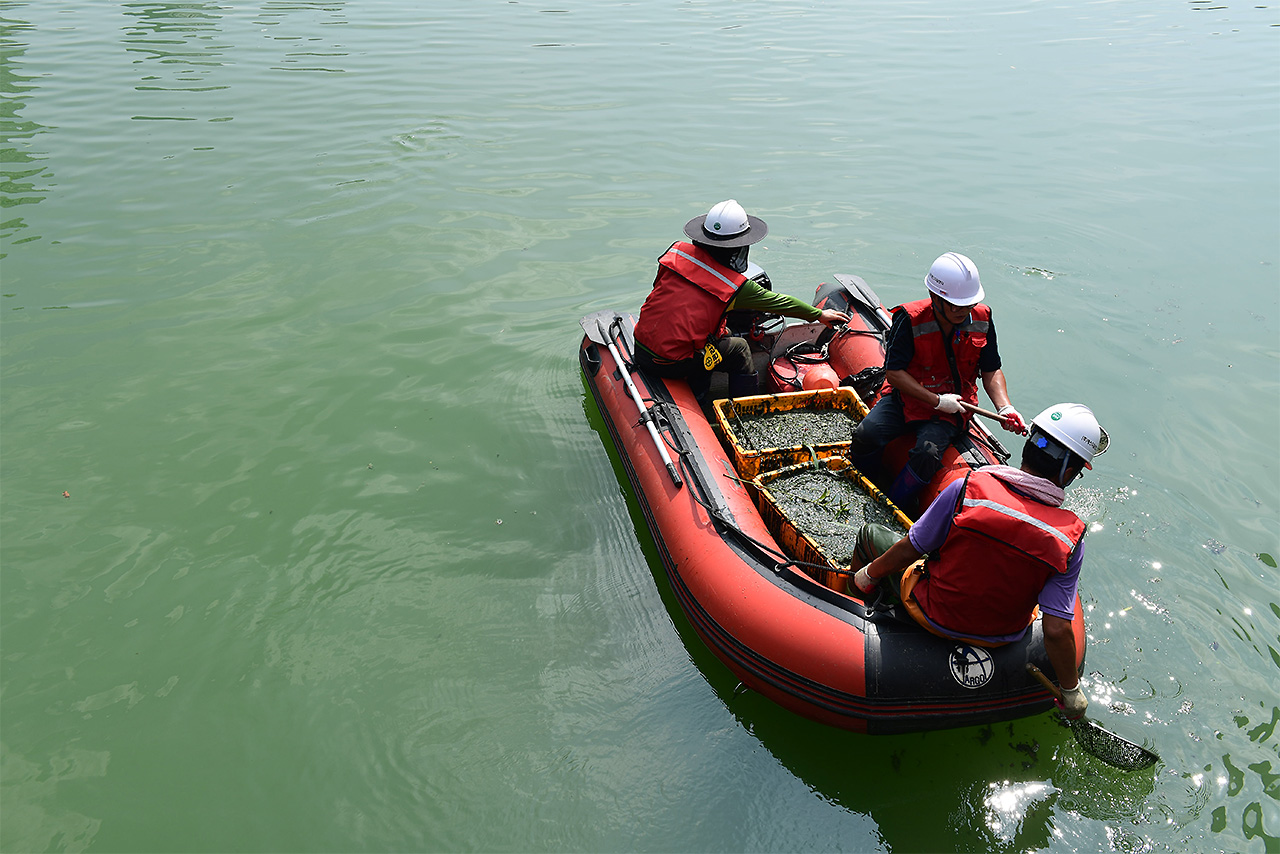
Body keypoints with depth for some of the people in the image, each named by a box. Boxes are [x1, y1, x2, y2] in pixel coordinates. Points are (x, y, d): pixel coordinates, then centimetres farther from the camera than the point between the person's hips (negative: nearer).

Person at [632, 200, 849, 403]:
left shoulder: (678, 251, 1)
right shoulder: (736, 286, -8)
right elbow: (778, 302, 5)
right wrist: (819, 314, 21)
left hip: (641, 348, 5)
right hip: (674, 365, -5)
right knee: (739, 348, 15)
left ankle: (696, 403, 32)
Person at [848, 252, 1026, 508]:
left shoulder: (981, 320, -5)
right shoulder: (910, 319, -16)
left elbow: (991, 371, 5)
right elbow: (893, 372, -16)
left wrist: (1004, 407, -12)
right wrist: (936, 400, -19)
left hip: (951, 409, 1)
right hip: (907, 397, 0)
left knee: (927, 452, -29)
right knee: (867, 434, -24)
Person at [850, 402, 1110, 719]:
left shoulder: (968, 488, -27)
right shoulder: (1070, 541, -22)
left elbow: (907, 552, -16)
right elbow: (1057, 631, -21)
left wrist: (869, 573, 4)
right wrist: (1071, 690, -5)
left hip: (934, 617, -2)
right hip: (1000, 638, 2)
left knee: (871, 533, 22)